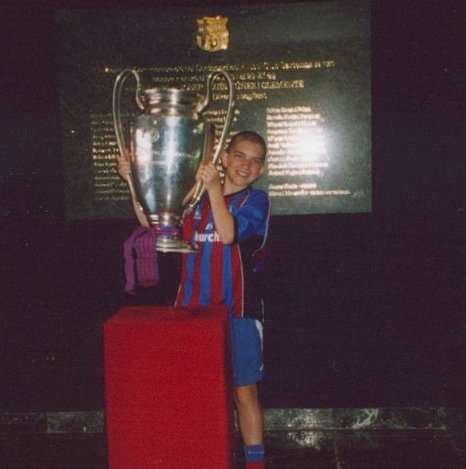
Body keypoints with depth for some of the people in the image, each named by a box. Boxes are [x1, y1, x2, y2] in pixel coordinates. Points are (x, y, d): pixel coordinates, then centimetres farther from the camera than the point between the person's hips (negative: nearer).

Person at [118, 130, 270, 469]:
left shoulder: (256, 200, -1)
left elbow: (228, 233, -18)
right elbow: (151, 221, 10)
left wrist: (214, 188, -22)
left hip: (238, 312, -3)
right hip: (193, 309, 3)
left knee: (245, 391, 4)